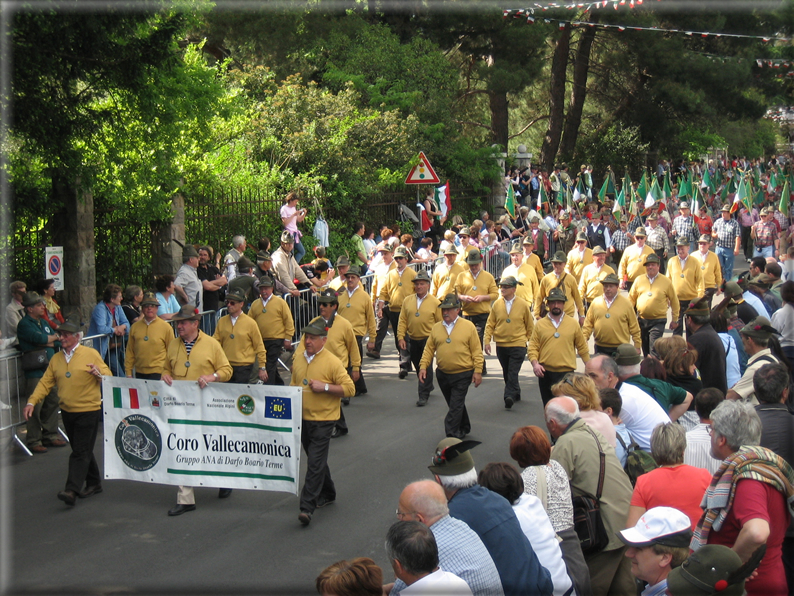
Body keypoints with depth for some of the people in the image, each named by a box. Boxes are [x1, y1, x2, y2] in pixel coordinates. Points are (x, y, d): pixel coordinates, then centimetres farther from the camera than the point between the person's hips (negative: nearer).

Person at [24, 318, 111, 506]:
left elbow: (108, 377, -4)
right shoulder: (56, 359, 10)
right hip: (67, 411, 6)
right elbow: (46, 383, 8)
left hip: (88, 411, -6)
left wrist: (98, 374, -26)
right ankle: (93, 483, 27)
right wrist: (32, 401, -3)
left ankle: (72, 490, -14)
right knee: (81, 450, 14)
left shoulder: (91, 354, -5)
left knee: (80, 452, -8)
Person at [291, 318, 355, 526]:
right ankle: (327, 494, 37)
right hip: (302, 418, 7)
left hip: (323, 420, -7)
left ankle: (307, 507, -12)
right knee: (315, 460, 19)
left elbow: (349, 388, -13)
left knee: (315, 464, -11)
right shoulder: (298, 360, 9)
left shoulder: (332, 362, -12)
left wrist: (324, 387, -21)